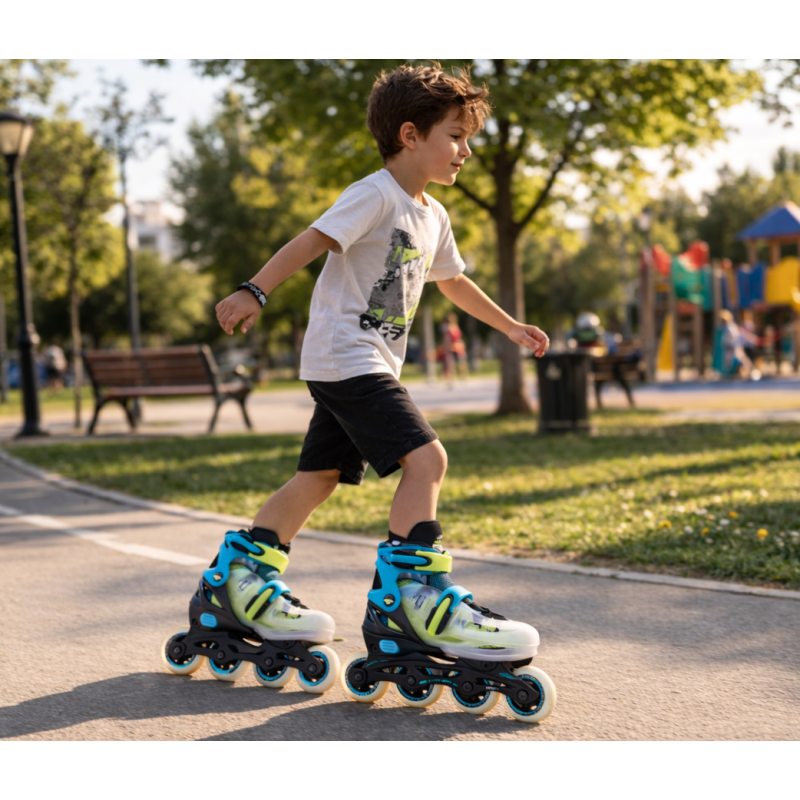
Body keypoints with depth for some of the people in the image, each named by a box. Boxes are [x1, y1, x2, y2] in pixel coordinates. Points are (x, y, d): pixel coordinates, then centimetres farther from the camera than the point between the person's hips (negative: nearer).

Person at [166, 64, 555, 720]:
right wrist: (255, 292, -29)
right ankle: (412, 599, -18)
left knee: (321, 475, 12)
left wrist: (512, 327, 37)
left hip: (371, 364, 10)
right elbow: (312, 241, -19)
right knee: (425, 457, -19)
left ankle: (240, 579, 21)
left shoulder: (433, 216, 17)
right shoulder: (376, 195, -11)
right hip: (344, 355, -10)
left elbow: (455, 282, 30)